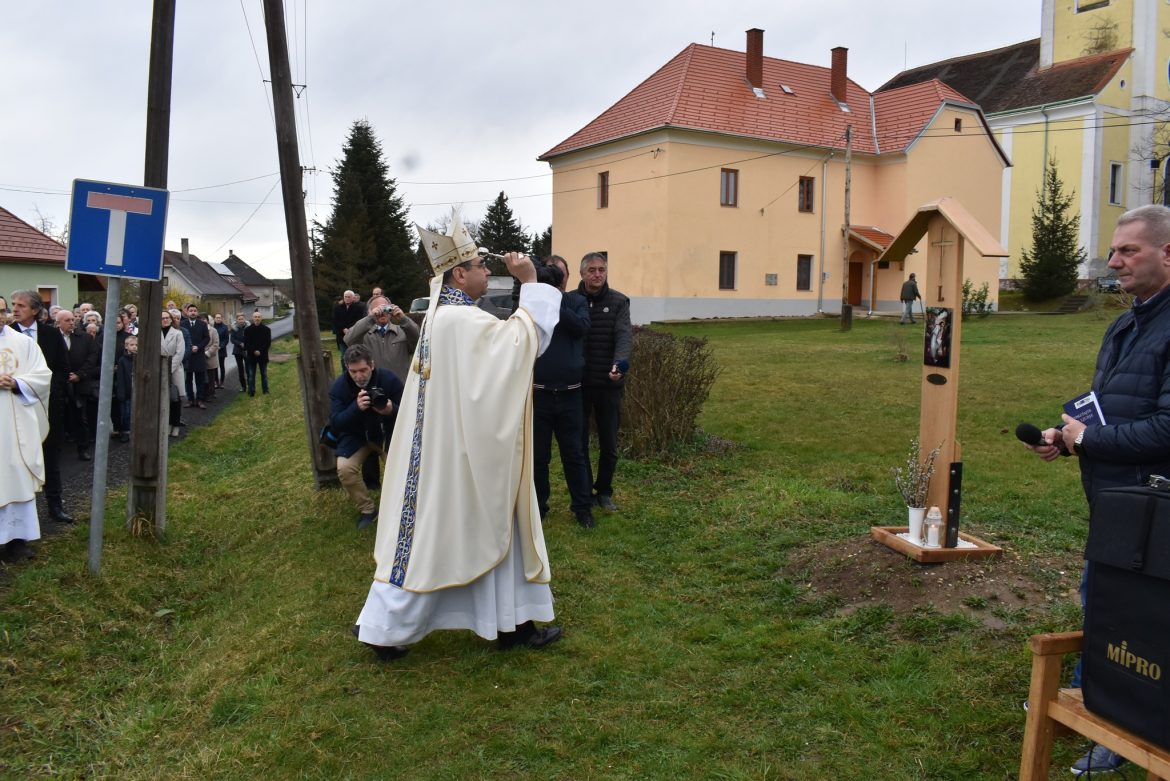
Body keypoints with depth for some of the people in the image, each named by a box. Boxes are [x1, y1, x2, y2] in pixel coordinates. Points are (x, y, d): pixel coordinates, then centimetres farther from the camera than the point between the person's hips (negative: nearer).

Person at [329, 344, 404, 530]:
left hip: (387, 434, -1)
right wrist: (356, 407, -39)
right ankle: (367, 510, -2)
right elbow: (335, 424, -21)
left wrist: (392, 410, -38)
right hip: (356, 437, 1)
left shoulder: (390, 379, -18)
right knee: (344, 469, -23)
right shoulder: (339, 387, -16)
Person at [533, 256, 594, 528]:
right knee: (538, 454, 10)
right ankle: (537, 505, 23)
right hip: (538, 392, 0)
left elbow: (582, 327, -12)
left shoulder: (577, 300, 5)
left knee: (573, 453, 8)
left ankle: (582, 506, 18)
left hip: (569, 393, 0)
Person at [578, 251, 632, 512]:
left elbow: (624, 334, -13)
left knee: (609, 444, 10)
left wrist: (620, 362, -32)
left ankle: (604, 492, 29)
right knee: (579, 443, 9)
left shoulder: (619, 302, 0)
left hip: (609, 384, 0)